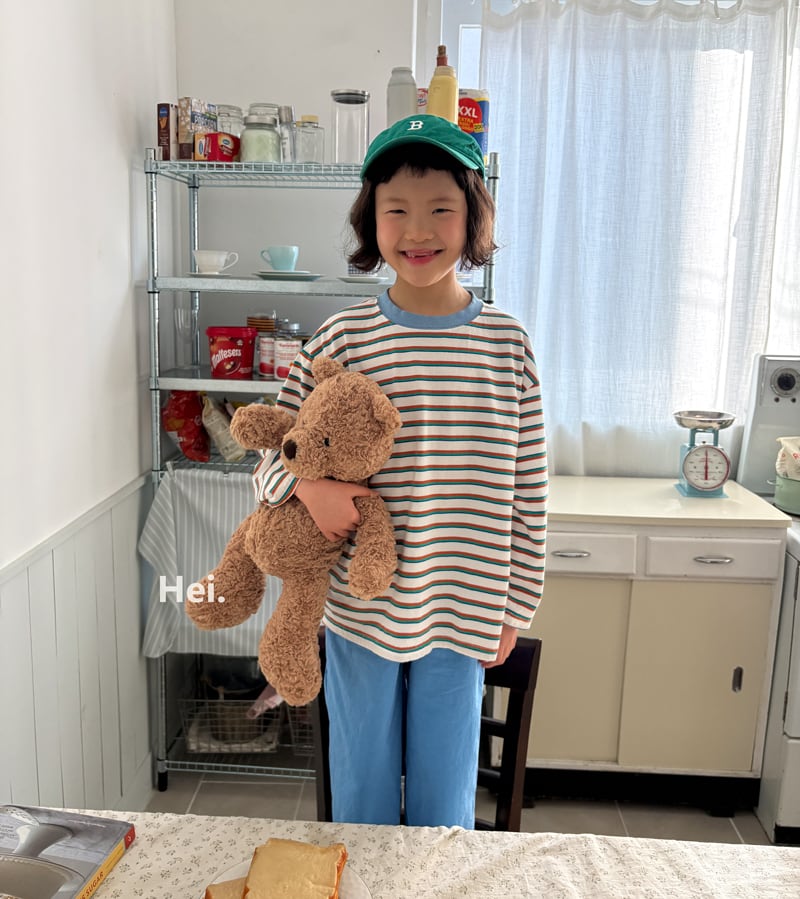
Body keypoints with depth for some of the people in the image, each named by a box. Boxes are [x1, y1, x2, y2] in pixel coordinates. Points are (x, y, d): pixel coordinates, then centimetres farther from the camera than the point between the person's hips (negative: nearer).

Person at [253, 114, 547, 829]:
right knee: (362, 796, 20)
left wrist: (513, 608, 3)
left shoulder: (506, 346, -5)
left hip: (460, 613, 0)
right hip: (359, 609, 0)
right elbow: (272, 456, 0)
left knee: (445, 803, 18)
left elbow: (527, 492, 0)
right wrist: (308, 485, -22)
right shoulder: (341, 339, -7)